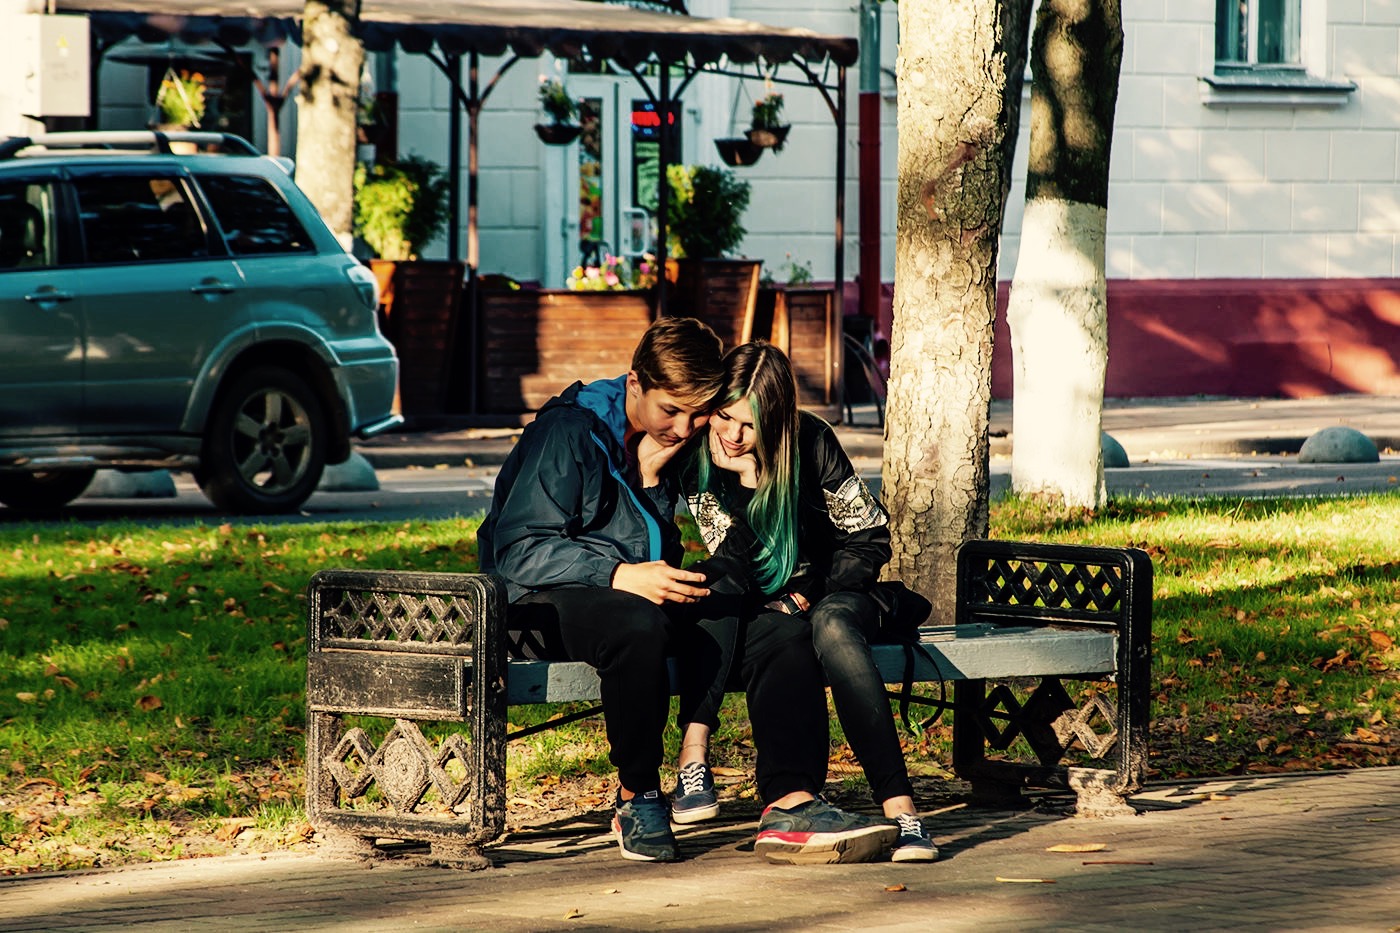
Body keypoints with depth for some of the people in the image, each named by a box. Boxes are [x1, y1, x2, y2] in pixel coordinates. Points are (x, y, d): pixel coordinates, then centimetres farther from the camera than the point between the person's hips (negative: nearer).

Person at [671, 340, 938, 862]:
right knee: (720, 594, -34)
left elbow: (870, 537, -4)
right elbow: (729, 567, -15)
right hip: (749, 607, 1)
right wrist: (739, 477, -28)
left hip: (822, 595, -1)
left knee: (832, 626, -37)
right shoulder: (692, 453, -10)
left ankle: (899, 808, -46)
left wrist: (807, 600, -13)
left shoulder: (810, 442, -12)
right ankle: (692, 764, -41)